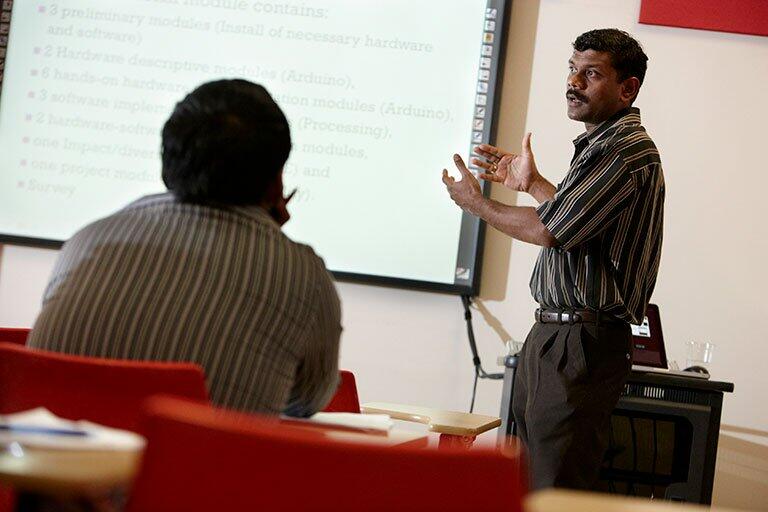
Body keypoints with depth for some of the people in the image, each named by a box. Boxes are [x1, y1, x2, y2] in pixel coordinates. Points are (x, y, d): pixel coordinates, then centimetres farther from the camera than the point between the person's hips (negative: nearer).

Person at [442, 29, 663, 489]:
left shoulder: (627, 150, -15)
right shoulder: (603, 144, 19)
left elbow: (549, 230, -19)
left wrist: (478, 204, -5)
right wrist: (533, 183, 32)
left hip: (582, 343, -11)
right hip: (555, 332, 11)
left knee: (556, 488, -11)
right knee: (531, 478, 12)